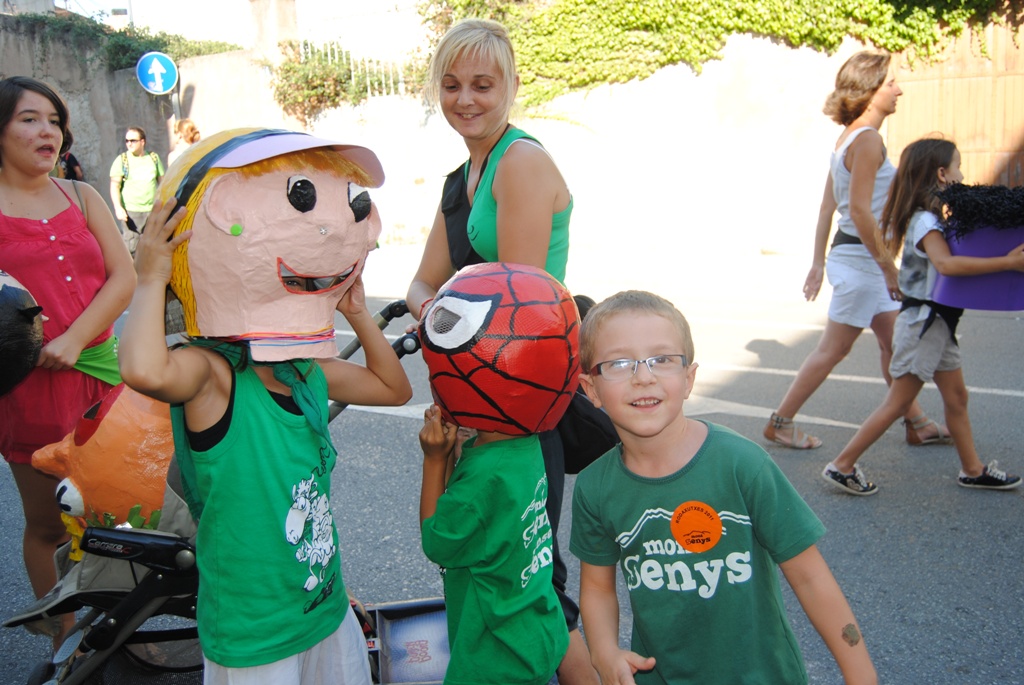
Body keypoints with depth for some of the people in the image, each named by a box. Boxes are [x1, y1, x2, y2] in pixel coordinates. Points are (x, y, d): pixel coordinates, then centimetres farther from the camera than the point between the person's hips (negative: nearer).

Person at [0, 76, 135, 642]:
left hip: (98, 366, 4)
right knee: (47, 523, 8)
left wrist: (74, 339, -12)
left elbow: (124, 277, 1)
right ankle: (66, 641, 25)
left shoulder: (82, 196, 11)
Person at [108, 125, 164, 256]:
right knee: (130, 247, -7)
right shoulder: (122, 160, 1)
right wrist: (118, 208, -16)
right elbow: (114, 186, -4)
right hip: (131, 211, -3)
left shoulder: (154, 158, 9)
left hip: (153, 211, 3)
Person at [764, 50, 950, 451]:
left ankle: (917, 424, 27)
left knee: (894, 343, 16)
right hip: (861, 257, -10)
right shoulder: (867, 140, -17)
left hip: (850, 252, 10)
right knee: (833, 349, 0)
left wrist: (818, 262, 15)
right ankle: (780, 423, 10)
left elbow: (828, 207, 13)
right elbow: (860, 211, -24)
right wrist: (888, 265, -19)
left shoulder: (849, 137, 12)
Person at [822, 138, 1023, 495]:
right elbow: (946, 264, -36)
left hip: (937, 321, 9)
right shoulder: (925, 221, -20)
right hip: (923, 321, -9)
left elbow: (948, 261, 13)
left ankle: (973, 469, 29)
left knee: (956, 397, 16)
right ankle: (842, 466, 1)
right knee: (898, 401, -4)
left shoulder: (930, 218, 11)